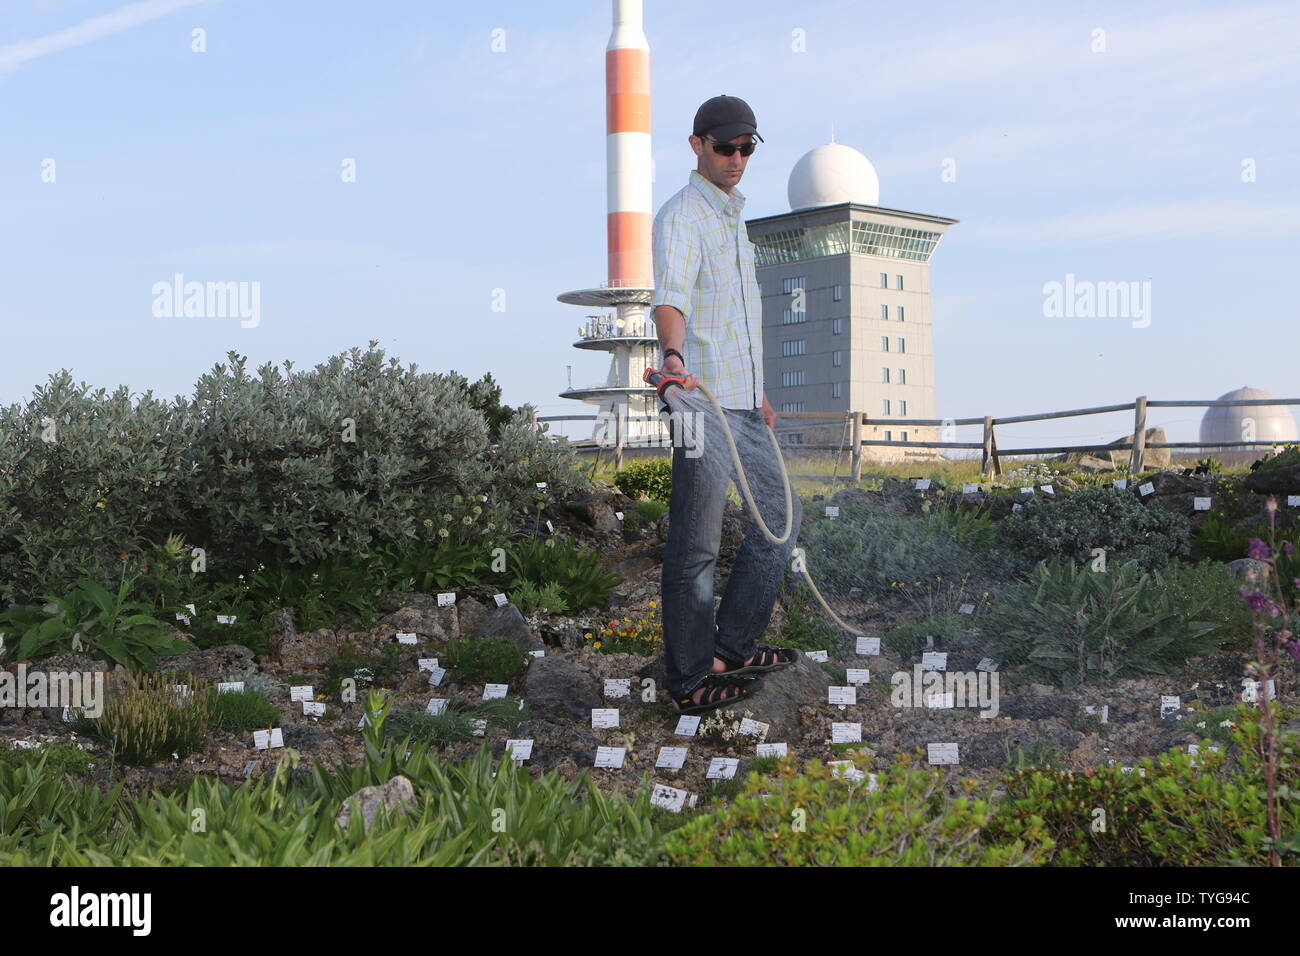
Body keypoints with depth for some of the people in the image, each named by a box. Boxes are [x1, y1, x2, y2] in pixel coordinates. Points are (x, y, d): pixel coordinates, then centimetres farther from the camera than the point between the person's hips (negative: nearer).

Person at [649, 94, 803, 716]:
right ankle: (689, 680, 3)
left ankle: (732, 648, 23)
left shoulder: (734, 219, 21)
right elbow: (671, 293, -29)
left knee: (781, 516, 15)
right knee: (696, 545, -5)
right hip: (700, 403, -10)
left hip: (742, 404, 10)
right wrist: (672, 354, -48)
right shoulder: (681, 216, -9)